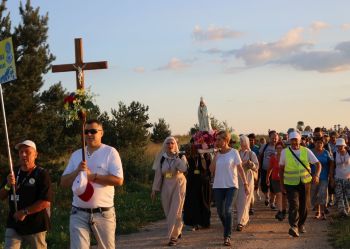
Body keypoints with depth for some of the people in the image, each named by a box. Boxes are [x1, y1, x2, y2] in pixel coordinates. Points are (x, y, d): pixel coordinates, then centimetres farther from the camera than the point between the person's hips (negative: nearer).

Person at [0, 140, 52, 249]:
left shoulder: (42, 174, -9)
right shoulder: (14, 173, 10)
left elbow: (46, 202, -16)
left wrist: (25, 212, -17)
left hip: (36, 225, -4)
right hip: (13, 224, 5)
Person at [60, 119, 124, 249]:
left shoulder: (110, 152, -2)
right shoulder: (76, 154, 12)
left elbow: (118, 180, -14)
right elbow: (63, 182, 9)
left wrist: (92, 176, -16)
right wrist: (77, 171, -9)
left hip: (103, 213, -3)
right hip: (79, 213, 3)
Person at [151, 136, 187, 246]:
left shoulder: (179, 156, -6)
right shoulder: (162, 158, 2)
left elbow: (184, 169, -25)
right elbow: (158, 174, 6)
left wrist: (176, 156, -25)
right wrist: (154, 189, 4)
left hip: (178, 186, -3)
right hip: (166, 187, 4)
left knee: (175, 212, -7)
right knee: (168, 212, 8)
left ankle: (173, 236, 0)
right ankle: (178, 229, 32)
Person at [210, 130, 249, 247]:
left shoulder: (234, 152, -4)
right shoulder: (217, 154, 5)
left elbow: (240, 169, -2)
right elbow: (212, 170, -5)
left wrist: (245, 184, -6)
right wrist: (216, 154, -7)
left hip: (231, 185, -4)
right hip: (218, 186, 4)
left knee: (228, 210, -16)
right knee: (220, 212, 7)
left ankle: (227, 236, -7)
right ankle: (228, 229, 33)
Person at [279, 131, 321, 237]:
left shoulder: (306, 151, -2)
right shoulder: (284, 152, -2)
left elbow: (318, 164, -3)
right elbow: (281, 168, 8)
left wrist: (316, 175, -23)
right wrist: (281, 183, 8)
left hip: (305, 183, 2)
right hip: (291, 184, -2)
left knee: (303, 206, 11)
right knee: (294, 205, -18)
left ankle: (301, 225, 31)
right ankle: (293, 227, -24)